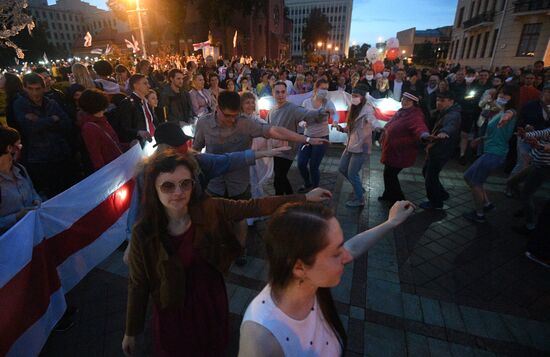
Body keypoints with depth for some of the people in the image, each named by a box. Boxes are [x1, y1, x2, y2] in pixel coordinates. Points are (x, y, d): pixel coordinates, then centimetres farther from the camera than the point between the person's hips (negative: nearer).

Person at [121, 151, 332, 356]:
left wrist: (304, 198, -14)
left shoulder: (209, 210, -19)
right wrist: (131, 332, 0)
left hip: (212, 300, 2)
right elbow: (138, 284, -11)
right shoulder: (144, 233, -22)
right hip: (173, 312, -1)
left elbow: (254, 207, -15)